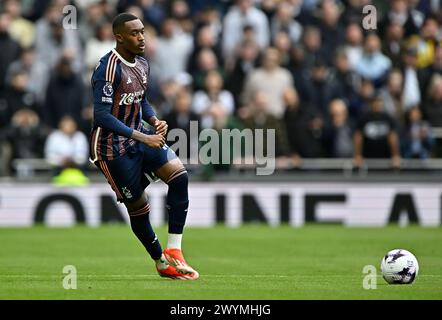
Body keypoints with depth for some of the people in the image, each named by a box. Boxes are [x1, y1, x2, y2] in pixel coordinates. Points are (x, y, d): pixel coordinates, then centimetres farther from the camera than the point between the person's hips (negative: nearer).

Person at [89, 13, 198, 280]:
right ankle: (162, 263, 19)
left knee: (179, 175, -12)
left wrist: (155, 122, -1)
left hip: (139, 137, 8)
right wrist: (143, 138, -25)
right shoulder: (109, 69, -21)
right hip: (113, 146, -8)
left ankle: (173, 251, -7)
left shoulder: (142, 64, 6)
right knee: (139, 208, -1)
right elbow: (102, 116, -25)